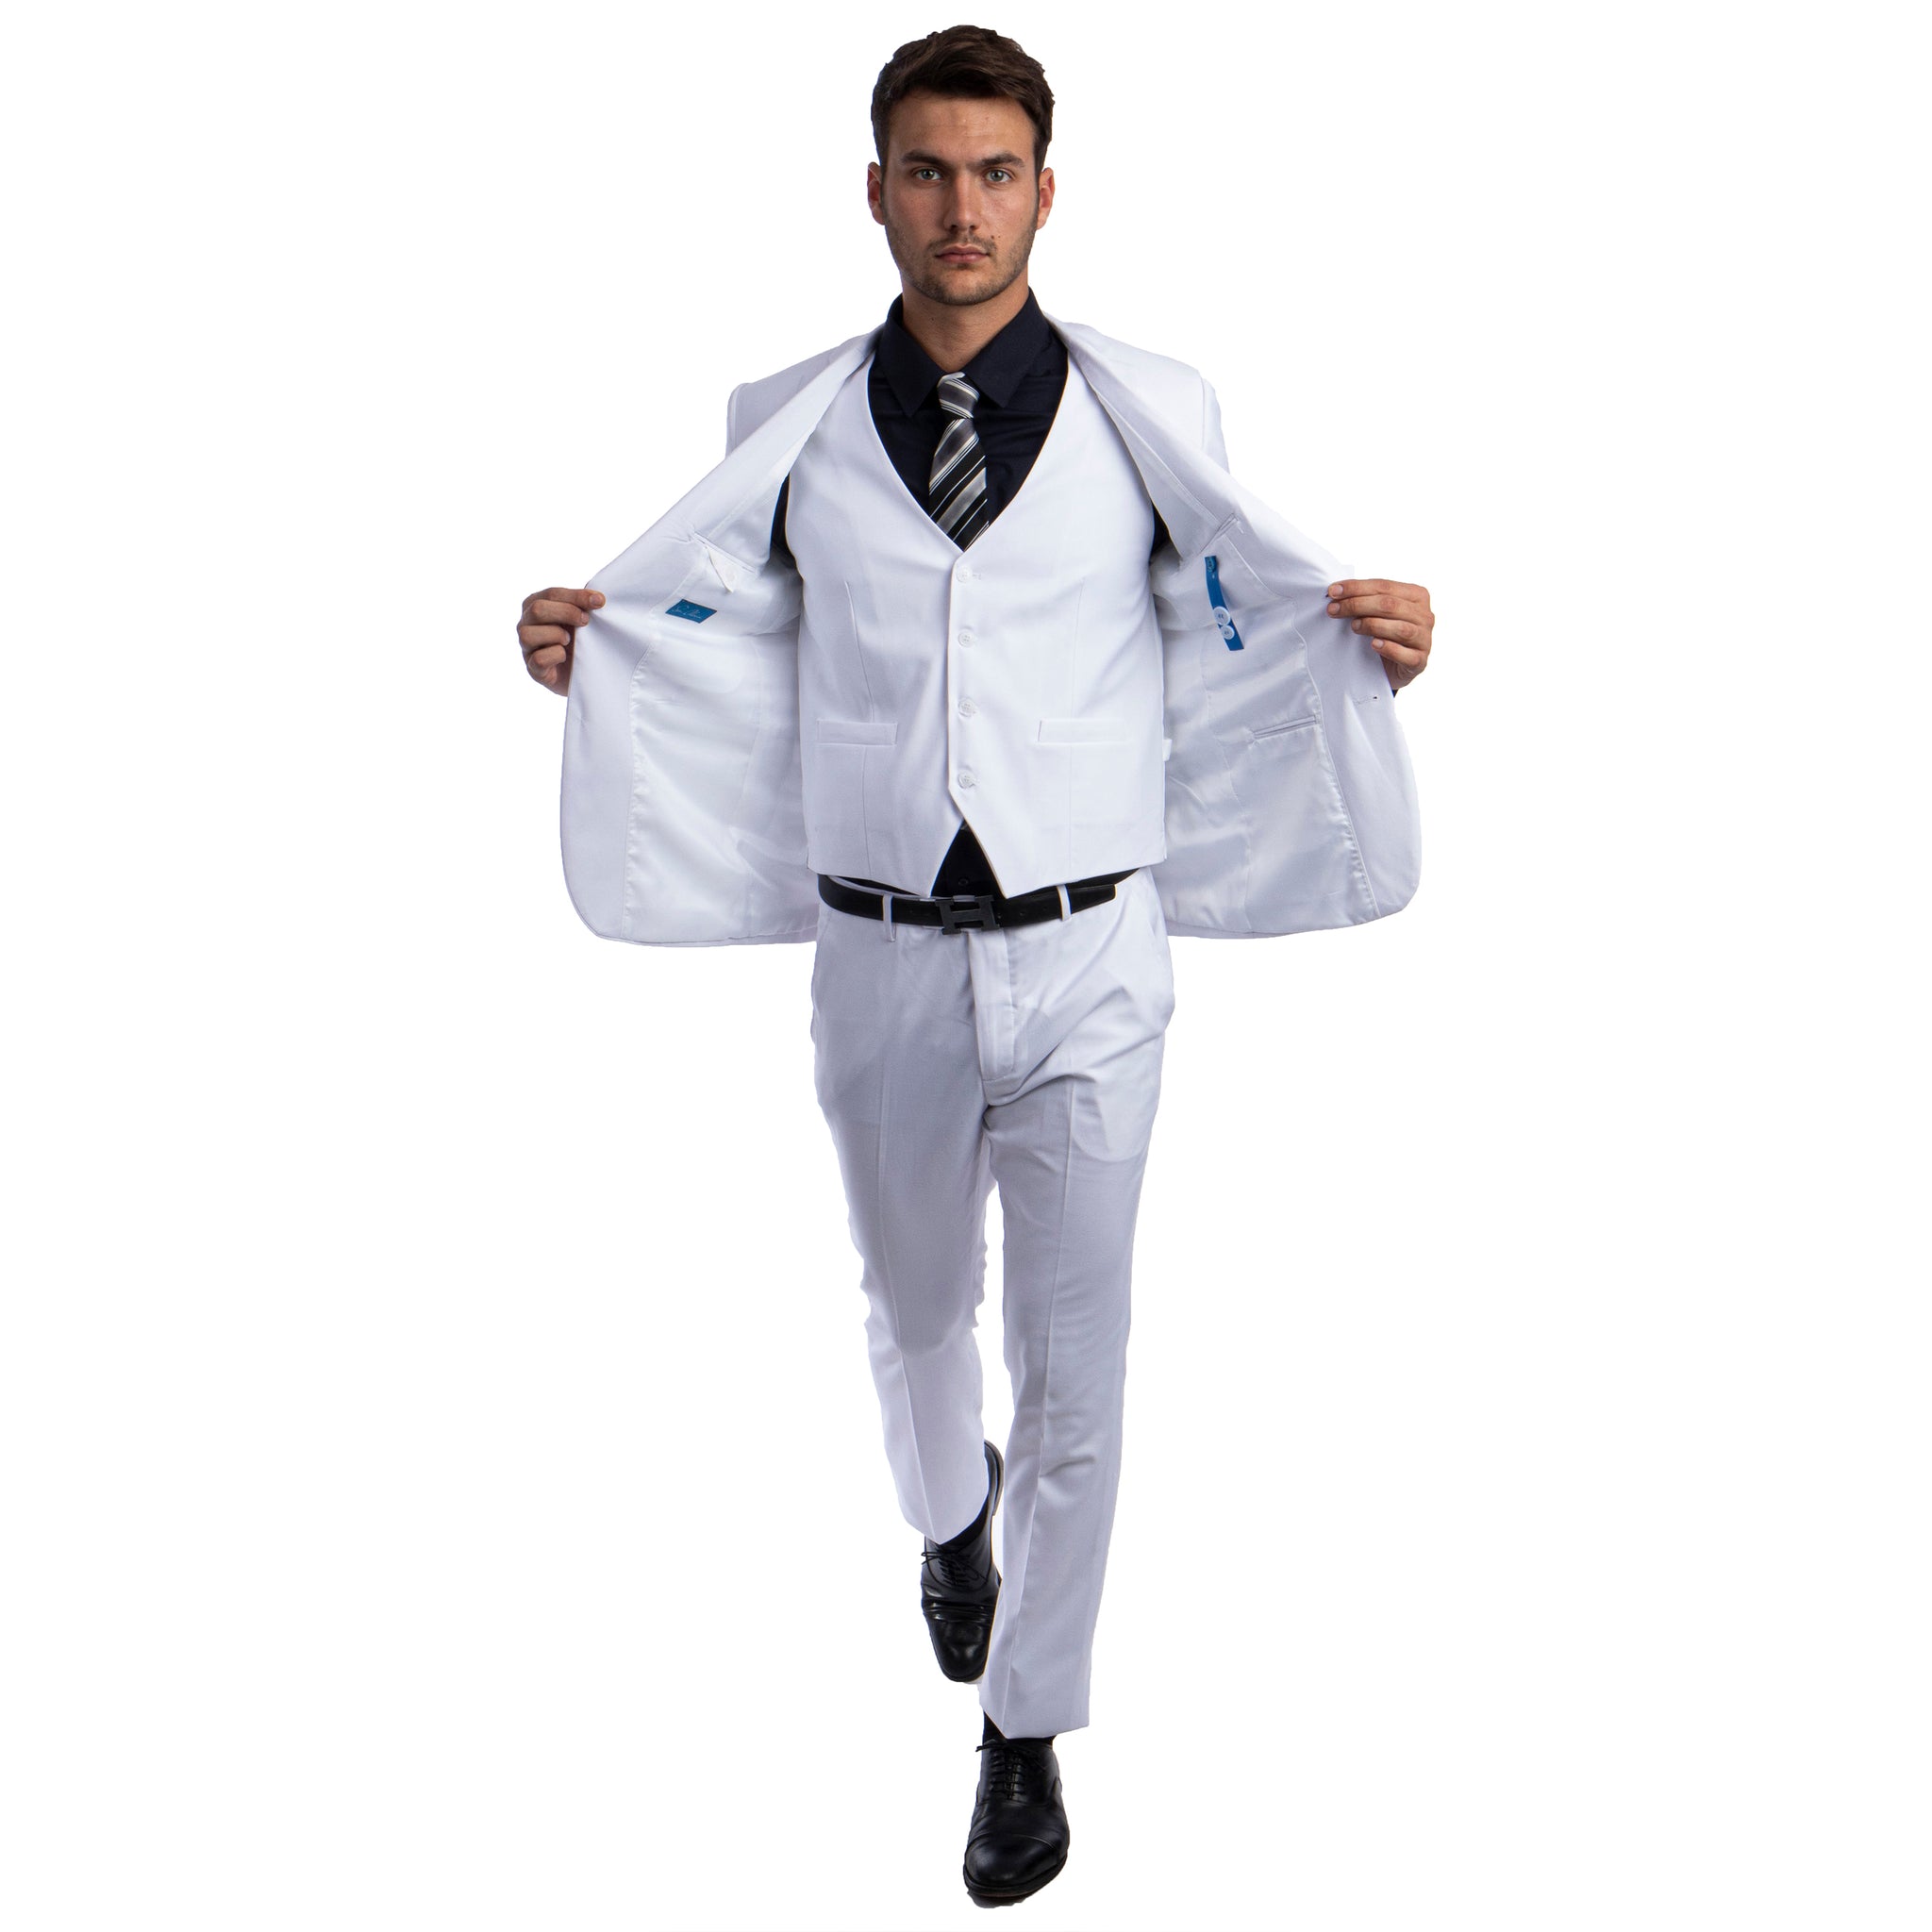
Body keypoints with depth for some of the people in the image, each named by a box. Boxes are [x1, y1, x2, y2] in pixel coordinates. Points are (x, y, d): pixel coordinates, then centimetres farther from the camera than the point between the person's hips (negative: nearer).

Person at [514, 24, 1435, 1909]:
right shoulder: (790, 428, 1)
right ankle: (950, 1515, 57)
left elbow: (1250, 635, 2)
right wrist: (578, 643, -10)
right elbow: (693, 627, 11)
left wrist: (1377, 638, -18)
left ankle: (1026, 1729, 23)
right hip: (882, 957, 2)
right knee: (915, 1306, 23)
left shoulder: (1151, 413, -3)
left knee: (1073, 1370, 3)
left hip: (1088, 957, -2)